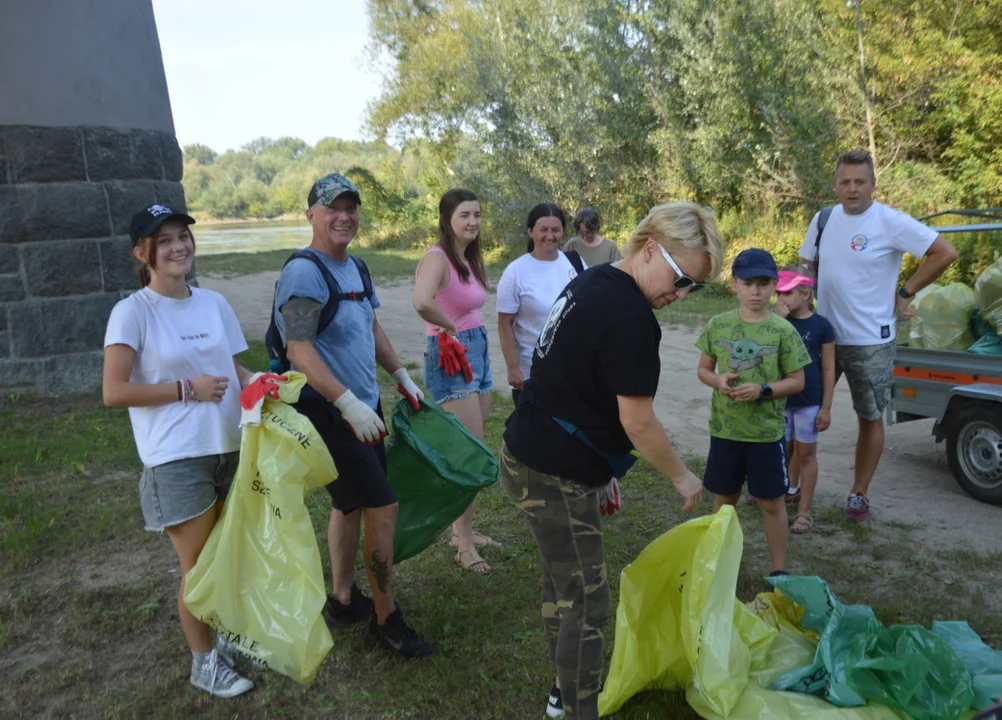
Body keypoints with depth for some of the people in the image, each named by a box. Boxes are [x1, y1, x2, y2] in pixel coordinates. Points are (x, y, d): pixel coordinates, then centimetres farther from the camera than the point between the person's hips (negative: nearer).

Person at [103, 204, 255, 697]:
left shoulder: (213, 303, 4)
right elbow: (114, 392, -15)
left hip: (230, 447, 5)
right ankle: (204, 661, 29)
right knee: (198, 565, 8)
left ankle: (231, 636, 39)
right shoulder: (132, 312, -11)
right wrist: (188, 388, -16)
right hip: (177, 458, -5)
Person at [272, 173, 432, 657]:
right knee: (383, 508, -7)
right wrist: (349, 404, -31)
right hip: (328, 412, -9)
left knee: (350, 504, 18)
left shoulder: (356, 267, 11)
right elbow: (300, 351, -26)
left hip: (363, 406, 9)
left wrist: (401, 375, 17)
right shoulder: (304, 272, -18)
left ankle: (342, 599, 35)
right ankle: (385, 621, 10)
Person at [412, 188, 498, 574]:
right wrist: (451, 328, -21)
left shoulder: (470, 258, 12)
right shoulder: (437, 257, -17)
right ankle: (464, 544, 9)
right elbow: (421, 301, -36)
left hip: (478, 351, 9)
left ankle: (462, 529, 31)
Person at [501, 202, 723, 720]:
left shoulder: (590, 283, 8)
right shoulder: (630, 318, -22)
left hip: (527, 456, 10)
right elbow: (639, 424, -19)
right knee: (586, 604, 1)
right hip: (556, 477, -10)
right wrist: (683, 477, -2)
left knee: (562, 580, 22)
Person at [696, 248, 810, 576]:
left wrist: (763, 390, -20)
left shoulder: (783, 330, -8)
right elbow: (703, 369, 7)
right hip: (724, 429, 2)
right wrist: (717, 381, -14)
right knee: (724, 498, 16)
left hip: (767, 432, -2)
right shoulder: (718, 325, -2)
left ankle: (779, 570, 25)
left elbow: (797, 381, -4)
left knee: (772, 502, 9)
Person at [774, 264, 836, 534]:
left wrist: (826, 407, -7)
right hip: (780, 399, 3)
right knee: (785, 450, 16)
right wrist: (778, 319, -22)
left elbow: (828, 370, -6)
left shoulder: (821, 325, -9)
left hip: (809, 402, -3)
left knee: (806, 453, 6)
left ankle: (804, 510, 15)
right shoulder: (780, 322, -1)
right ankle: (792, 489, 40)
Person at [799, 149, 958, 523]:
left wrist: (905, 292, -10)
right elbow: (807, 266, 17)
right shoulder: (823, 219, 4)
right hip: (824, 335, 5)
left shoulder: (891, 222, -13)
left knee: (870, 419, 9)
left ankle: (859, 495, 23)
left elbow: (945, 253, -14)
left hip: (870, 342, -5)